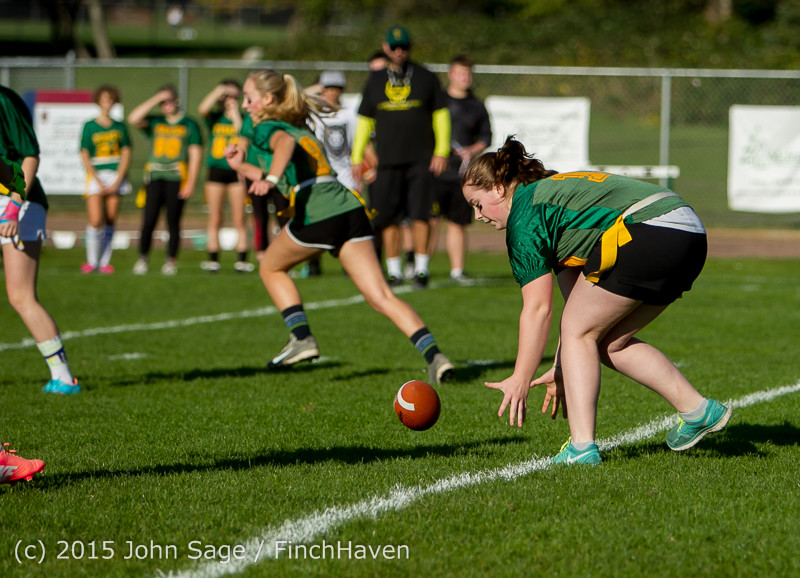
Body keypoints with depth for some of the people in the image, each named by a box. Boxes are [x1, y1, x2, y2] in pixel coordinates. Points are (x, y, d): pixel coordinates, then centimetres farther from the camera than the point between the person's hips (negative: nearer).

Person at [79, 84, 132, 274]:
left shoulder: (119, 127, 9)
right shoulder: (90, 127, 2)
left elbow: (126, 155, 6)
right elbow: (85, 157, -1)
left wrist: (117, 182, -5)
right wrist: (99, 183, -8)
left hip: (116, 175, 2)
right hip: (96, 175, -2)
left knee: (110, 221, 0)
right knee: (96, 221, -13)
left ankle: (105, 262, 8)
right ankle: (92, 261, 1)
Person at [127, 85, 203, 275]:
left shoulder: (189, 125, 8)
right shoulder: (155, 122, 16)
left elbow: (195, 155, 2)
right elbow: (133, 119, -1)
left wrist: (190, 183, -6)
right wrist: (154, 100, -2)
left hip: (176, 179, -2)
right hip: (154, 177, 2)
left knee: (173, 222, -1)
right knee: (148, 221, -6)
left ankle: (171, 261, 5)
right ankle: (142, 258, 3)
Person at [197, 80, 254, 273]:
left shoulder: (243, 118, 4)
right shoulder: (215, 118, 7)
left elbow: (243, 135, -14)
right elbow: (202, 109, -13)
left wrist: (235, 113, -9)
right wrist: (218, 90, -13)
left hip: (236, 171, -1)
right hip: (216, 171, 1)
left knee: (239, 219, -2)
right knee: (214, 219, 2)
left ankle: (241, 259, -1)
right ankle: (213, 259, 5)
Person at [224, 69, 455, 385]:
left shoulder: (265, 129, 6)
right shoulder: (300, 127, 30)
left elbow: (285, 143, -20)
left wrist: (270, 178, -35)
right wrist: (241, 166, 37)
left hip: (315, 213, -7)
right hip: (350, 208, 7)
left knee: (270, 267, 22)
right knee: (381, 296, -1)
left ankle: (302, 338, 11)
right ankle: (434, 355, -17)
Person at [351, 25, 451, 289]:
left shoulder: (425, 78, 6)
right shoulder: (375, 81, 12)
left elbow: (441, 115, 7)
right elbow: (364, 120, 16)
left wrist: (441, 151, -2)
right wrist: (357, 157, 11)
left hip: (421, 159, -2)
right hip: (388, 160, 2)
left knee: (420, 214, -9)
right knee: (388, 217, 0)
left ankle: (421, 269, -4)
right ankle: (394, 272, 8)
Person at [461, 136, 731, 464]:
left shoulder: (525, 215, -1)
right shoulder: (553, 194, 27)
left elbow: (538, 309, -6)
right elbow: (576, 297, 27)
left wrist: (520, 381, -3)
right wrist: (561, 370, 27)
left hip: (648, 234, -9)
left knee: (580, 332, 4)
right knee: (609, 342, 18)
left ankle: (581, 447, -4)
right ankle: (698, 411, 19)